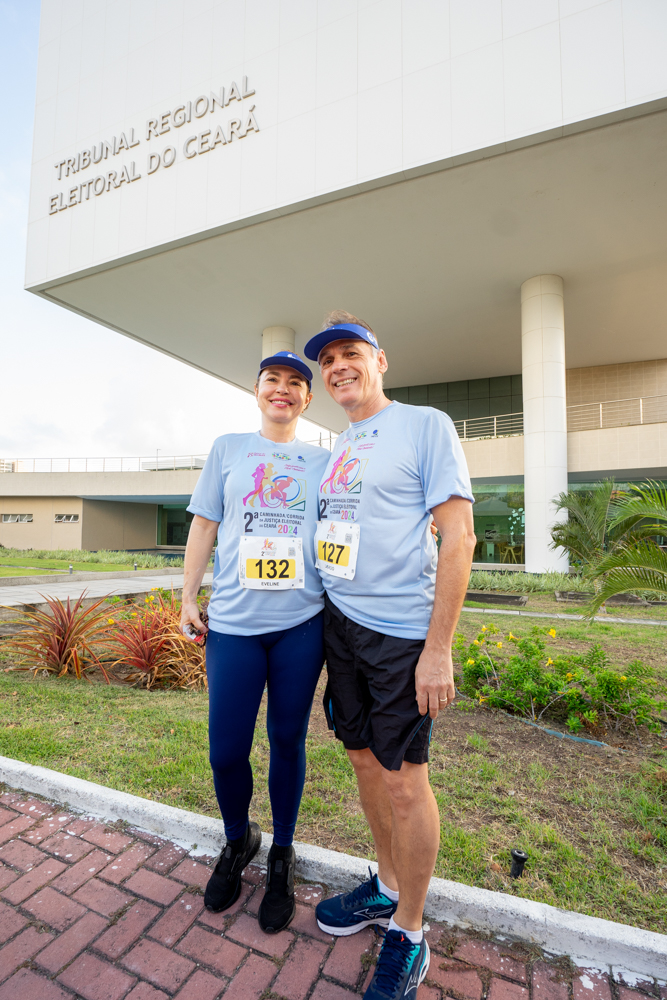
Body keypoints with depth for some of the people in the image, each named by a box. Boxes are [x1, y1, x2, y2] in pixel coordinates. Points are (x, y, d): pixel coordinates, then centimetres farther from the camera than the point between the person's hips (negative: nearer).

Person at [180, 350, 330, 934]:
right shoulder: (228, 449, 10)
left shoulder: (323, 462, 9)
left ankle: (281, 855, 38)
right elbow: (204, 526, 9)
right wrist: (188, 599, 6)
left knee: (288, 743, 12)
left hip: (301, 623, 0)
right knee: (226, 750, 7)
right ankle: (238, 841, 40)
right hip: (233, 622, 0)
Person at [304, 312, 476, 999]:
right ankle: (387, 886, 41)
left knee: (405, 782, 5)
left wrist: (439, 648, -16)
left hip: (400, 633, -6)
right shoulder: (338, 448, 14)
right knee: (365, 761, 17)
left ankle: (407, 936, 29)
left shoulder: (425, 425, -6)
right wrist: (331, 614, 15)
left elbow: (458, 535, -12)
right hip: (339, 622, 7)